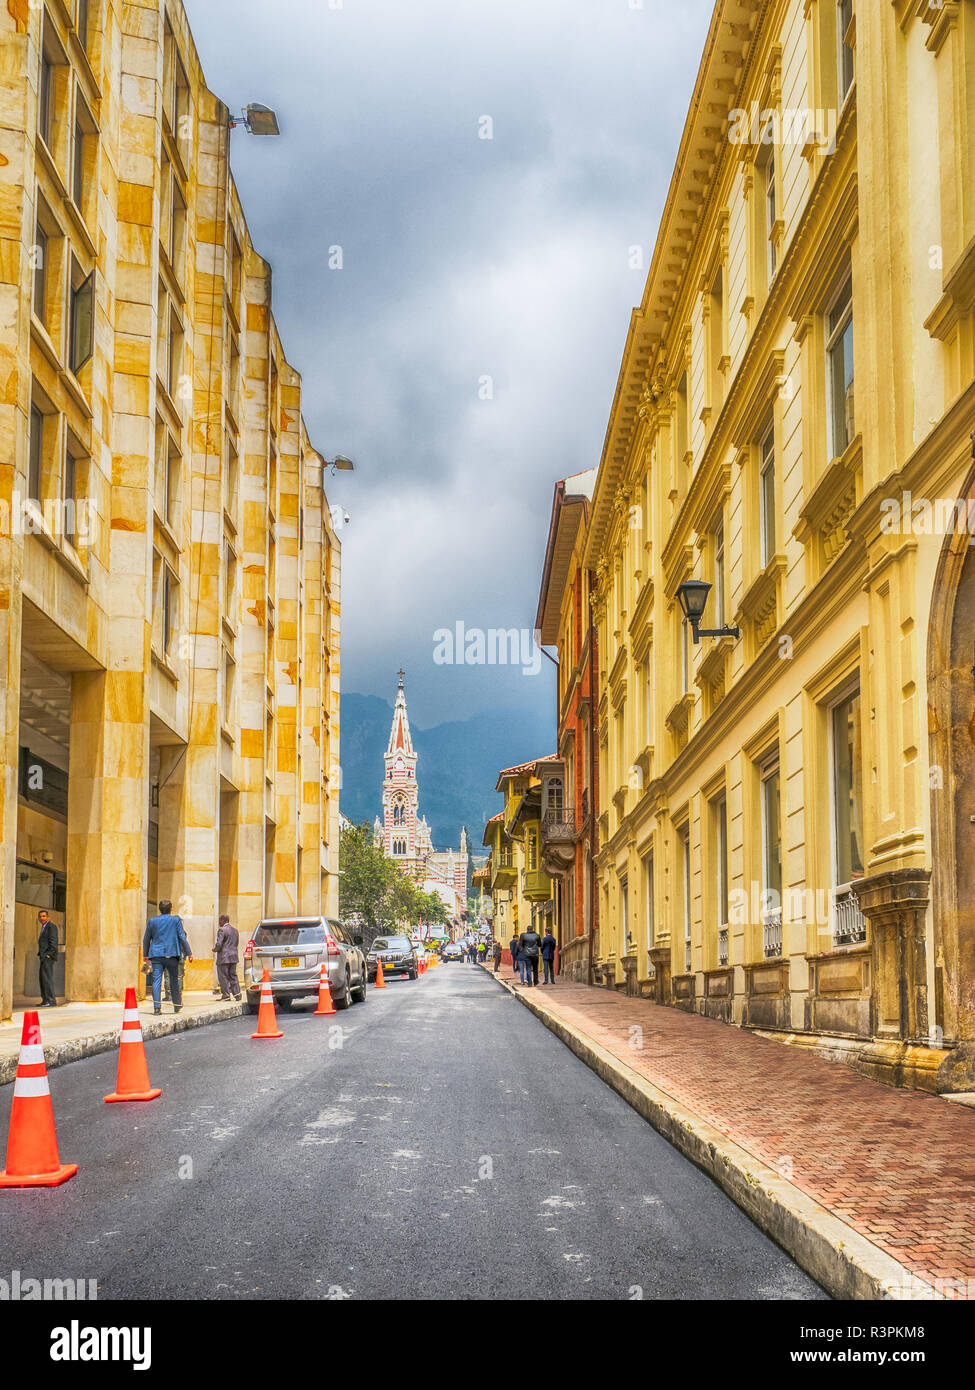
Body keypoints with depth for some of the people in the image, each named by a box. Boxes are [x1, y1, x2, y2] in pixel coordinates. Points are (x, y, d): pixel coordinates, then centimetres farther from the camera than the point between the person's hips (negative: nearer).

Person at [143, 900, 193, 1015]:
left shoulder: (152, 921, 5)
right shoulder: (176, 920, 0)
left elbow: (146, 939, 11)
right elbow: (182, 938, -2)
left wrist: (145, 954, 24)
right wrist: (188, 953, 3)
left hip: (156, 954, 1)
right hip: (172, 954, -1)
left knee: (157, 980, -2)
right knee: (174, 980, 11)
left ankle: (157, 1007, -12)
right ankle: (177, 1005, 20)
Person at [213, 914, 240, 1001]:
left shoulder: (222, 930, -13)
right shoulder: (235, 930, 13)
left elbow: (219, 944, -18)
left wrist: (215, 949, 1)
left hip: (224, 958, -8)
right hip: (233, 957, 8)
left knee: (223, 976, -1)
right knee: (233, 976, 12)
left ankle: (226, 995, -3)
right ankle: (236, 993, 7)